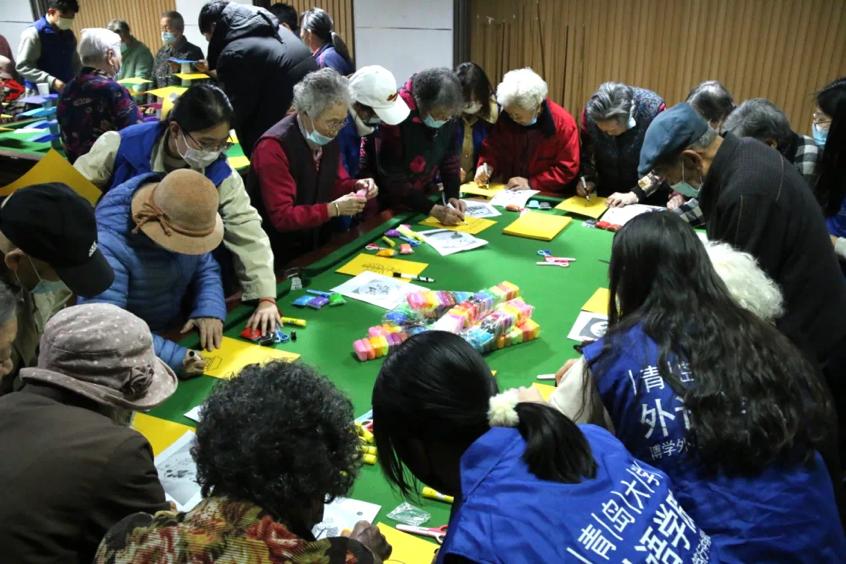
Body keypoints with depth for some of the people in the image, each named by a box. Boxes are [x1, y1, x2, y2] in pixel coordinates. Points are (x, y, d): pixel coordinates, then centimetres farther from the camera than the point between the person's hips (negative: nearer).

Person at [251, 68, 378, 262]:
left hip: (319, 242, 7)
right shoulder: (273, 148, -21)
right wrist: (333, 209, -26)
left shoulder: (327, 138, 2)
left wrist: (356, 186, -6)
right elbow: (281, 217, -22)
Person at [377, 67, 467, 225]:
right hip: (390, 205, -5)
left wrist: (452, 195, -11)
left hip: (425, 196, 5)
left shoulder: (446, 114, -9)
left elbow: (450, 157, 3)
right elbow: (391, 178, -25)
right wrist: (432, 209, -29)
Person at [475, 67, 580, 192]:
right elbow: (492, 148, 8)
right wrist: (486, 166, -13)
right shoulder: (505, 118, -3)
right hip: (509, 193, 3)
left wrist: (531, 183, -18)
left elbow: (567, 169, -12)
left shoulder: (563, 123, -12)